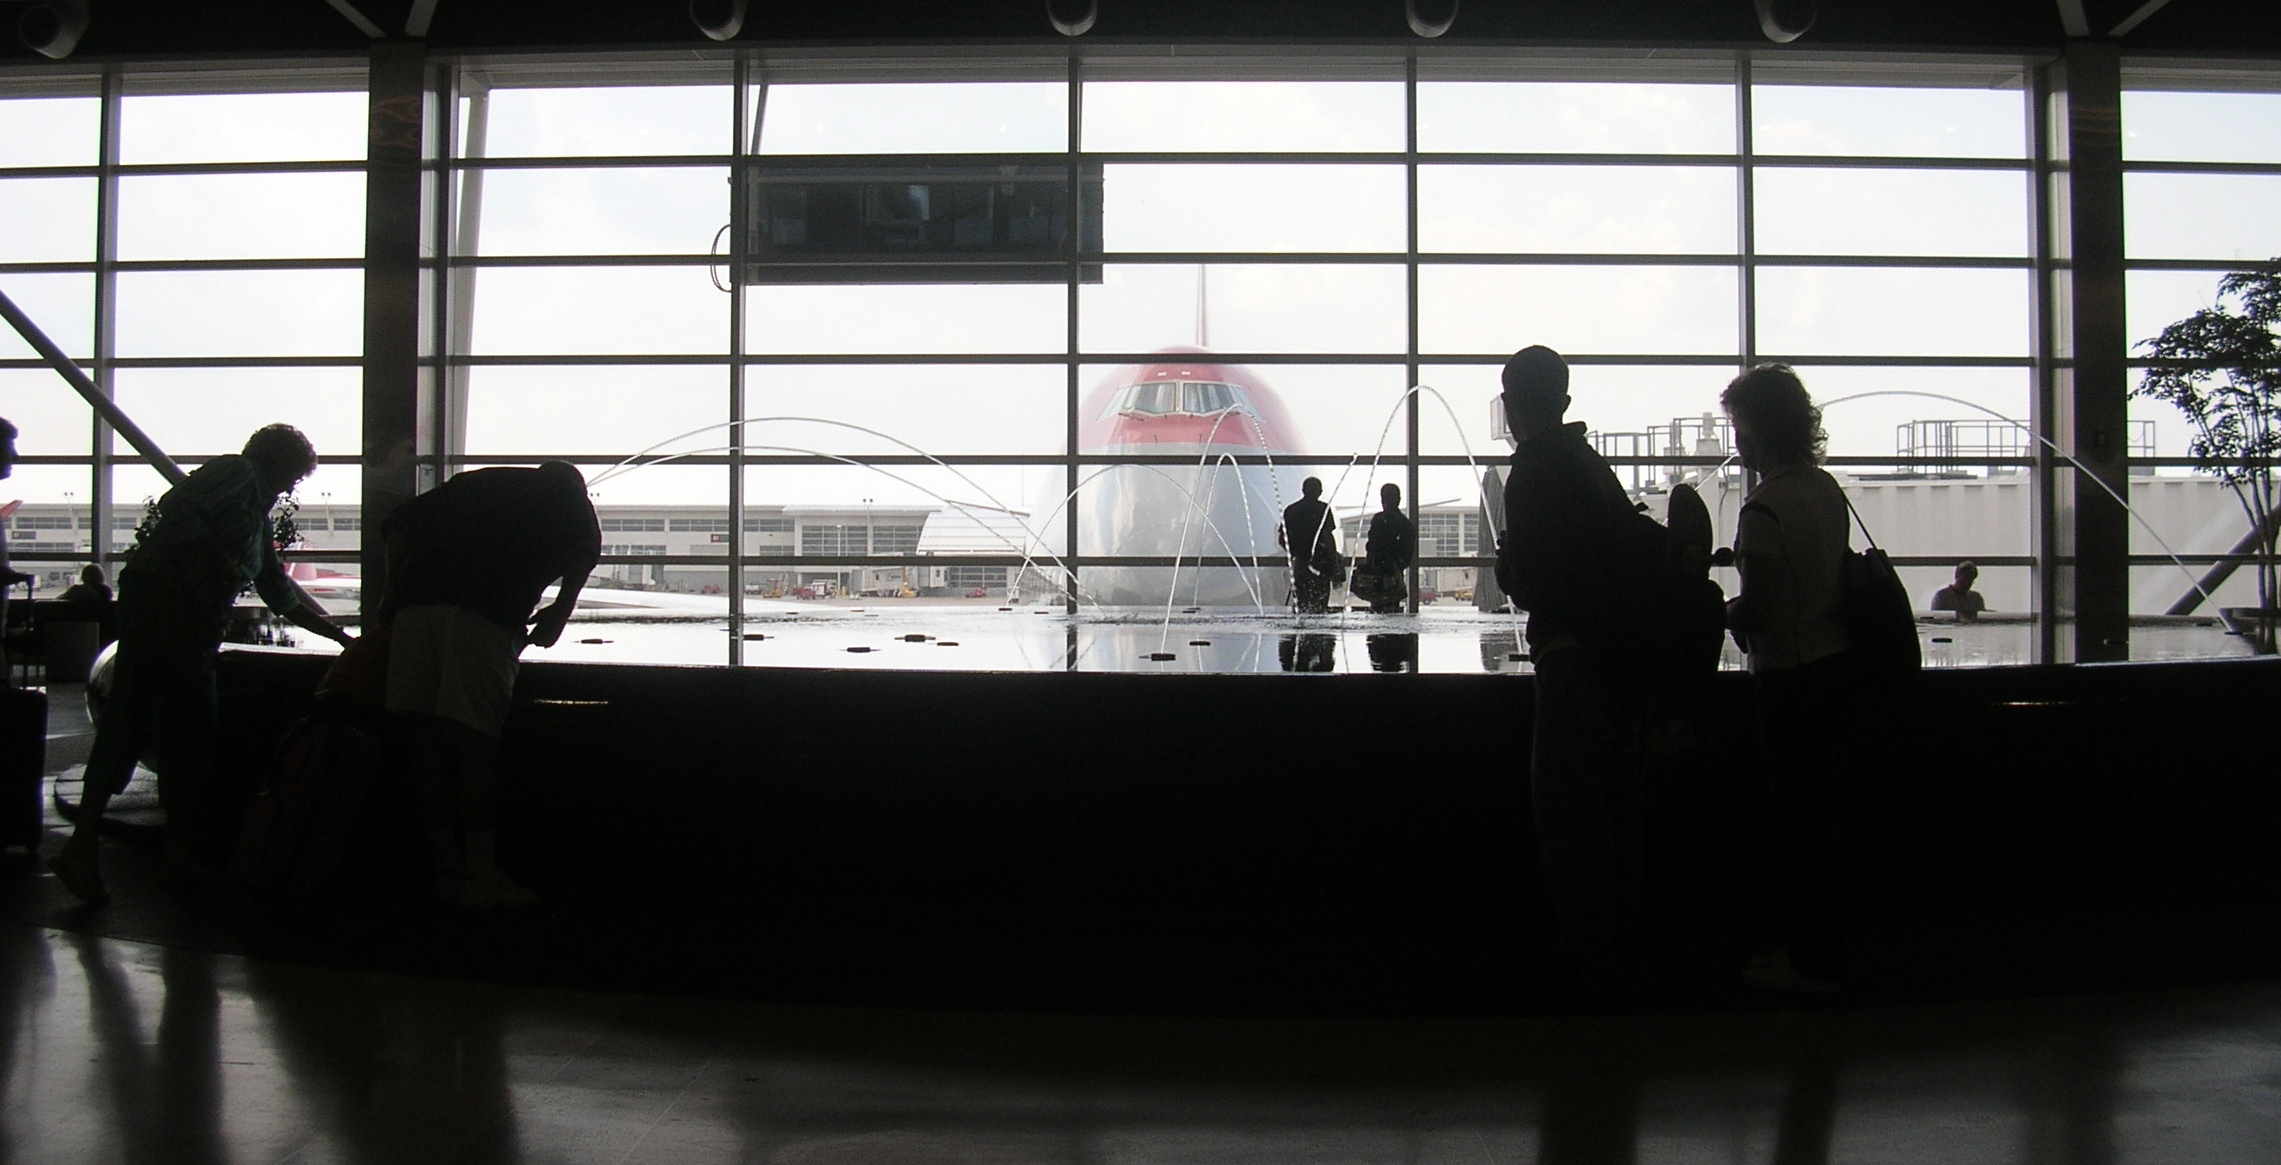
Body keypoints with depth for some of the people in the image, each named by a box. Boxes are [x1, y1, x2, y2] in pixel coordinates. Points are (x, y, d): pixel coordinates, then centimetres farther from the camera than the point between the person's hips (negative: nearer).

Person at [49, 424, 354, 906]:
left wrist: (338, 634, 35)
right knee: (132, 717, -9)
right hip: (160, 593, -9)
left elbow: (280, 594, 34)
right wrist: (219, 559, -14)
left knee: (191, 732, 5)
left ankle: (181, 851, 5)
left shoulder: (261, 514, 29)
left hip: (194, 620, 9)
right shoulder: (237, 474, 3)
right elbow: (177, 505, -15)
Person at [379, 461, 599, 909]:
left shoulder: (478, 481, 33)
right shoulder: (571, 500, 23)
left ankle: (448, 871, 12)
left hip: (415, 604, 4)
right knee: (475, 738, -4)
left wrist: (394, 594, 26)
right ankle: (482, 876, -3)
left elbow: (400, 525, 22)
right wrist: (559, 614, 16)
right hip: (483, 616, -4)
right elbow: (583, 552, 4)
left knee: (430, 738, 6)